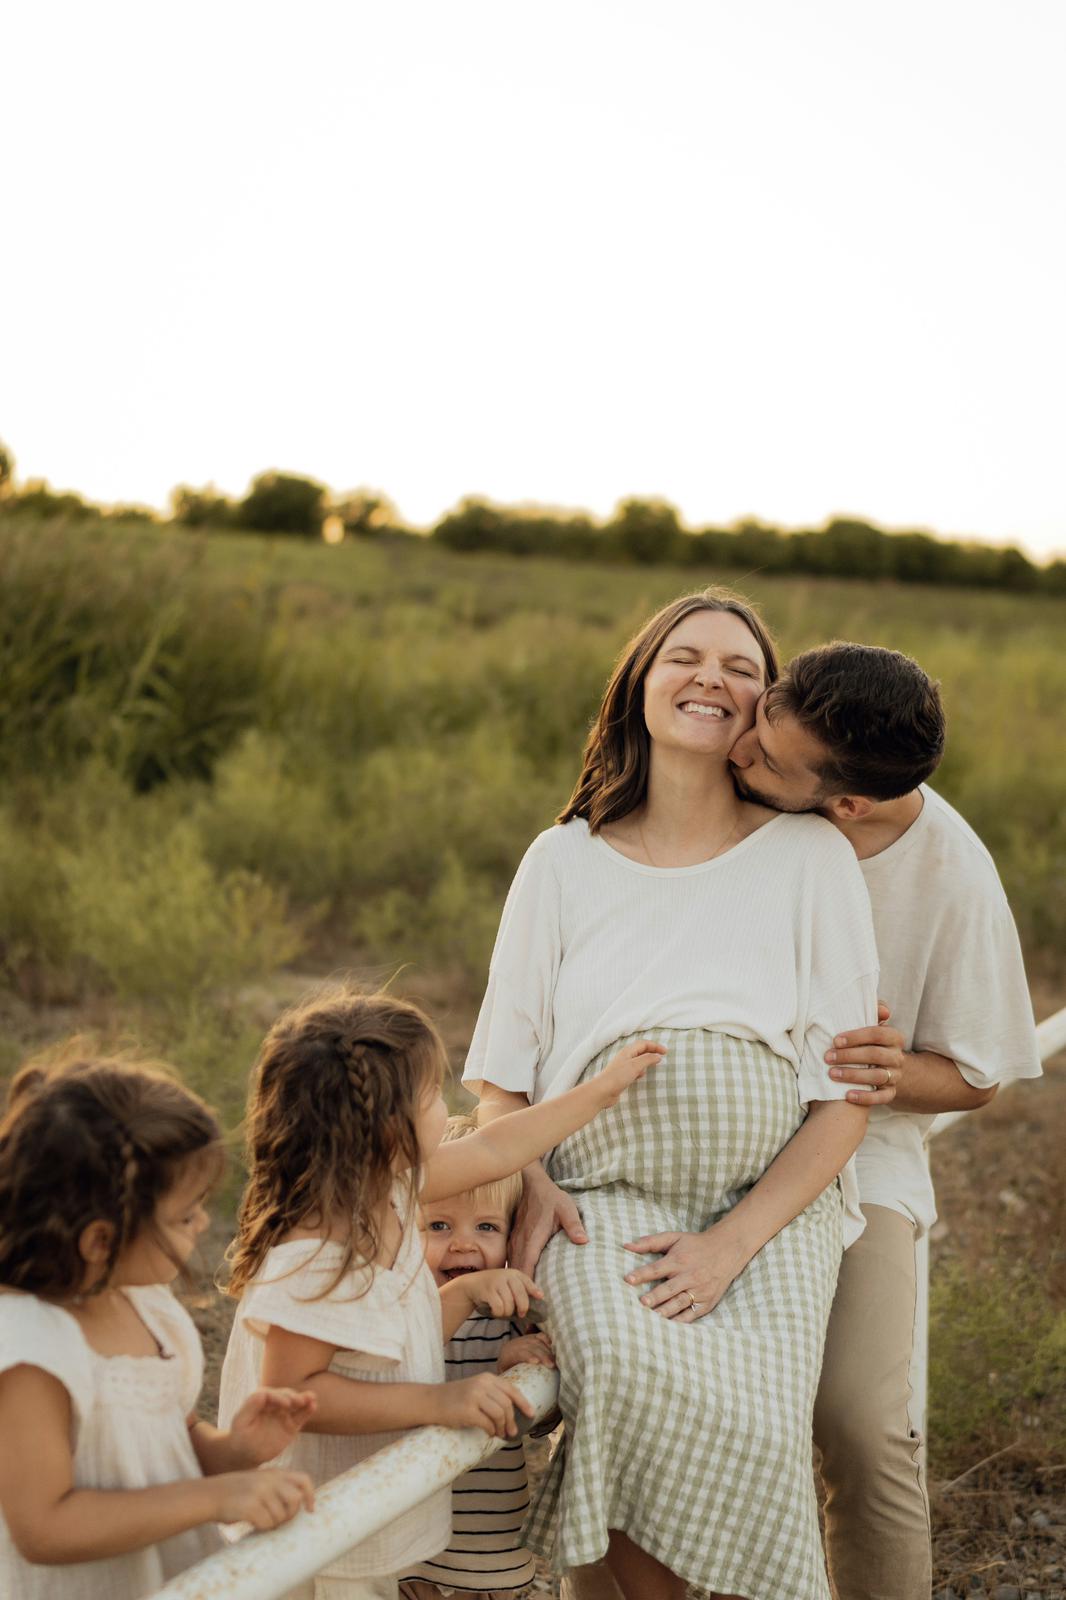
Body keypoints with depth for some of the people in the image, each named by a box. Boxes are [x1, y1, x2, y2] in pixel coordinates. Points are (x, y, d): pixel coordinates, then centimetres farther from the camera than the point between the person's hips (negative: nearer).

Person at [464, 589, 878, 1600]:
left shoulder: (810, 856, 5)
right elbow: (500, 1071, 16)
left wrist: (732, 1243, -10)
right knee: (633, 1376, -30)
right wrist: (527, 1179, -5)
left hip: (769, 1210, 0)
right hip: (599, 1202, 1)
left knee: (750, 1426, -27)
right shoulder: (564, 860, 11)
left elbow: (847, 1094, 2)